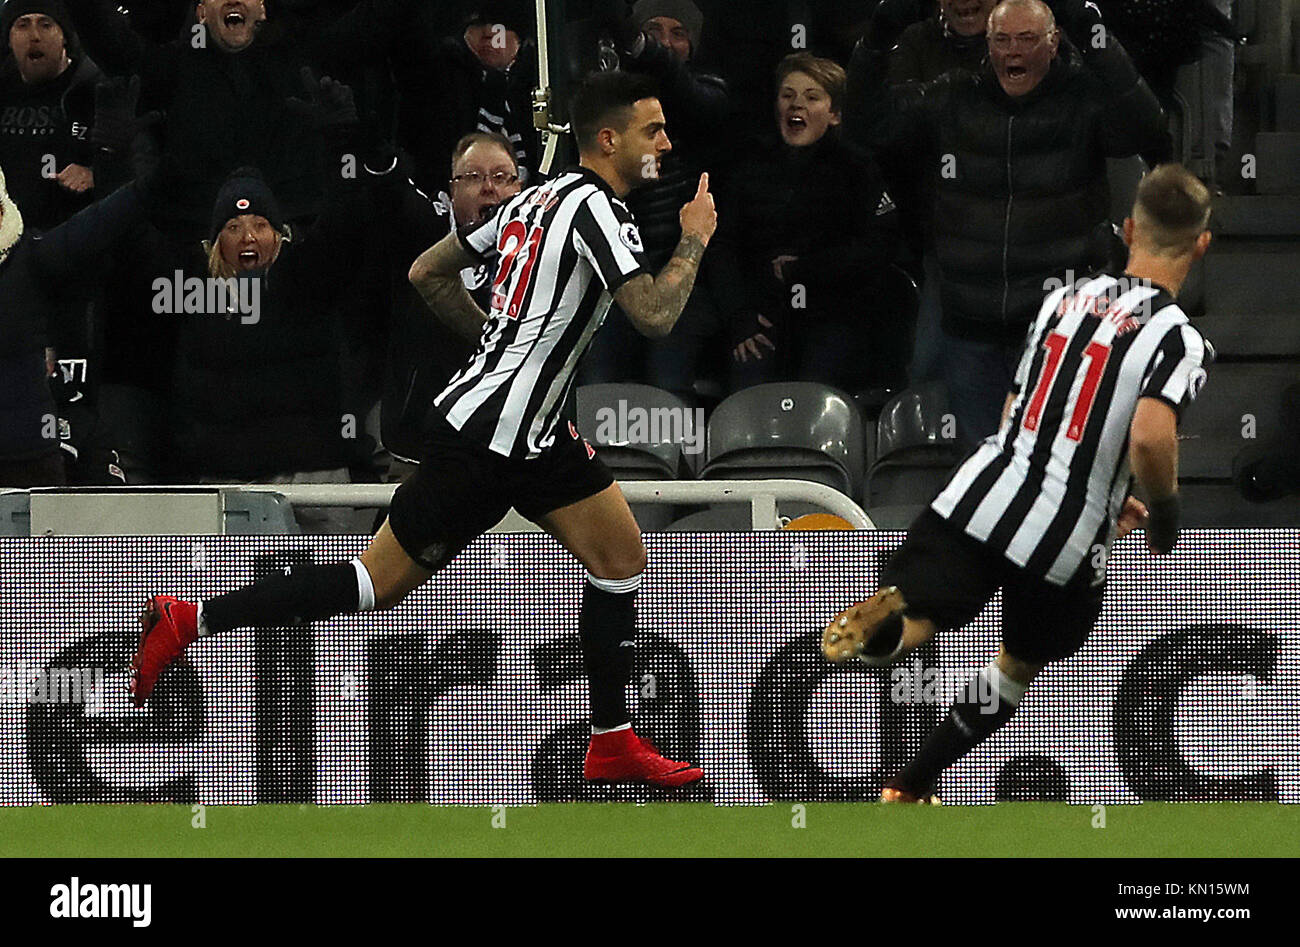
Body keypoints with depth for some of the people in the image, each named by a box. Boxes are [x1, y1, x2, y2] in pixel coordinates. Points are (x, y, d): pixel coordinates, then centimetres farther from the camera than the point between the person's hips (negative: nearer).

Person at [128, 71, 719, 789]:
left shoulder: (539, 198, 12)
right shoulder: (595, 208, -15)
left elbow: (428, 273, 18)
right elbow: (655, 316, -25)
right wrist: (694, 240, -9)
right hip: (486, 443, -10)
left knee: (621, 560, 9)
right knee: (379, 581, -3)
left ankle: (613, 744, 15)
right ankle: (185, 621, 0)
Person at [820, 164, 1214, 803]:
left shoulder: (1064, 300, 13)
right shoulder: (1180, 340, -8)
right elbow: (1150, 438, -24)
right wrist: (1164, 510, -3)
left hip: (985, 491, 3)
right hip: (1064, 538, -3)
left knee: (911, 623, -2)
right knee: (1020, 664, 22)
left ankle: (885, 619, -39)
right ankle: (908, 790, 25)